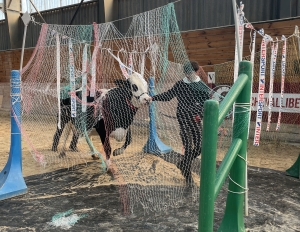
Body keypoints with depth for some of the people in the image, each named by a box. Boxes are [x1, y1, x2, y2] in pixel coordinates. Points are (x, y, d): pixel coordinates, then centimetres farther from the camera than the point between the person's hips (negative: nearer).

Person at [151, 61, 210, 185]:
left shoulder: (203, 87, 0)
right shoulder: (180, 85, 1)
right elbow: (168, 95, 13)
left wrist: (200, 115, -20)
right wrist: (153, 98, 6)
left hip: (196, 120, 2)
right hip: (183, 120, -2)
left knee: (199, 147, 2)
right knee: (188, 148, -6)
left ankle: (182, 164, 28)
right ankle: (188, 174, 10)